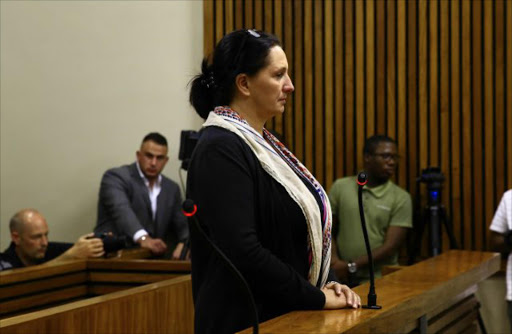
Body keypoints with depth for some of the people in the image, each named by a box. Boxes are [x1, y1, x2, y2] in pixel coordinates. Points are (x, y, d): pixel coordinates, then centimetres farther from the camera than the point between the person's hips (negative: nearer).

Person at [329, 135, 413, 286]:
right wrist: (335, 261, -7)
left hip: (380, 279, -1)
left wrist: (351, 266, -13)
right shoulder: (340, 187, 7)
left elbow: (391, 246, -6)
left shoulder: (401, 198, 0)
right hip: (341, 277, 1)